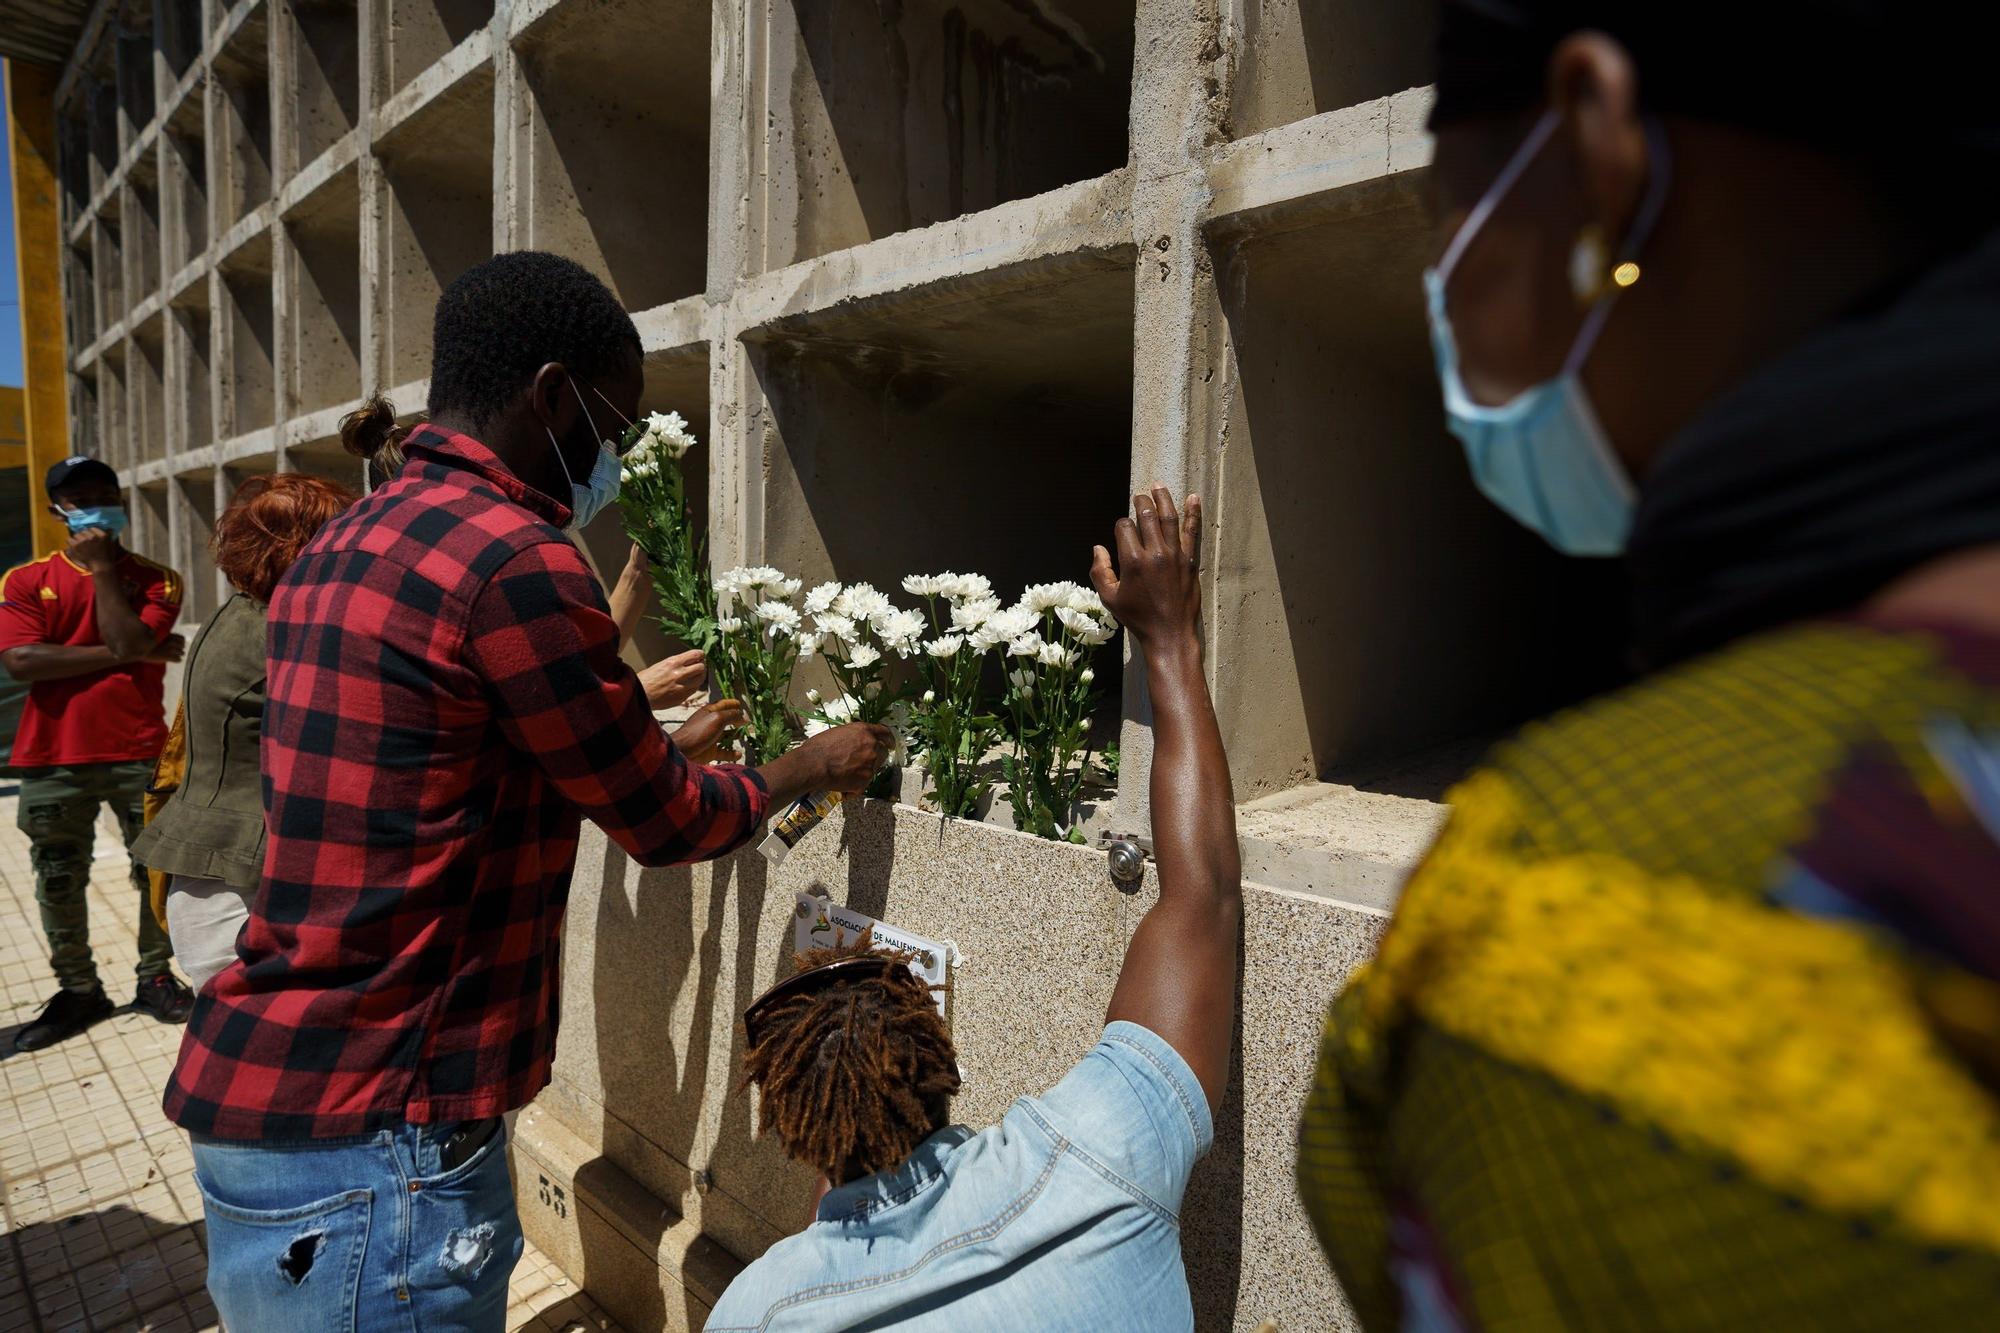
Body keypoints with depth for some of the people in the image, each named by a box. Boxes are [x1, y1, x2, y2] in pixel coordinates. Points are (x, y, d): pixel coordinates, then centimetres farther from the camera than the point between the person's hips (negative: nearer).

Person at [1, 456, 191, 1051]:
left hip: (139, 753, -1)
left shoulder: (155, 579, 2)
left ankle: (156, 977, 22)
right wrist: (122, 654, -15)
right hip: (53, 759, 1)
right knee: (58, 882, 11)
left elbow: (128, 641, -15)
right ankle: (78, 990, 26)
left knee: (155, 871, 7)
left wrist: (103, 566, -9)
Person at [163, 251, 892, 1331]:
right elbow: (665, 824, -11)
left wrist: (630, 718, 26)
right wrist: (815, 765, 6)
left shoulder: (334, 547, 8)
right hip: (369, 1153, -9)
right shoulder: (517, 560, -22)